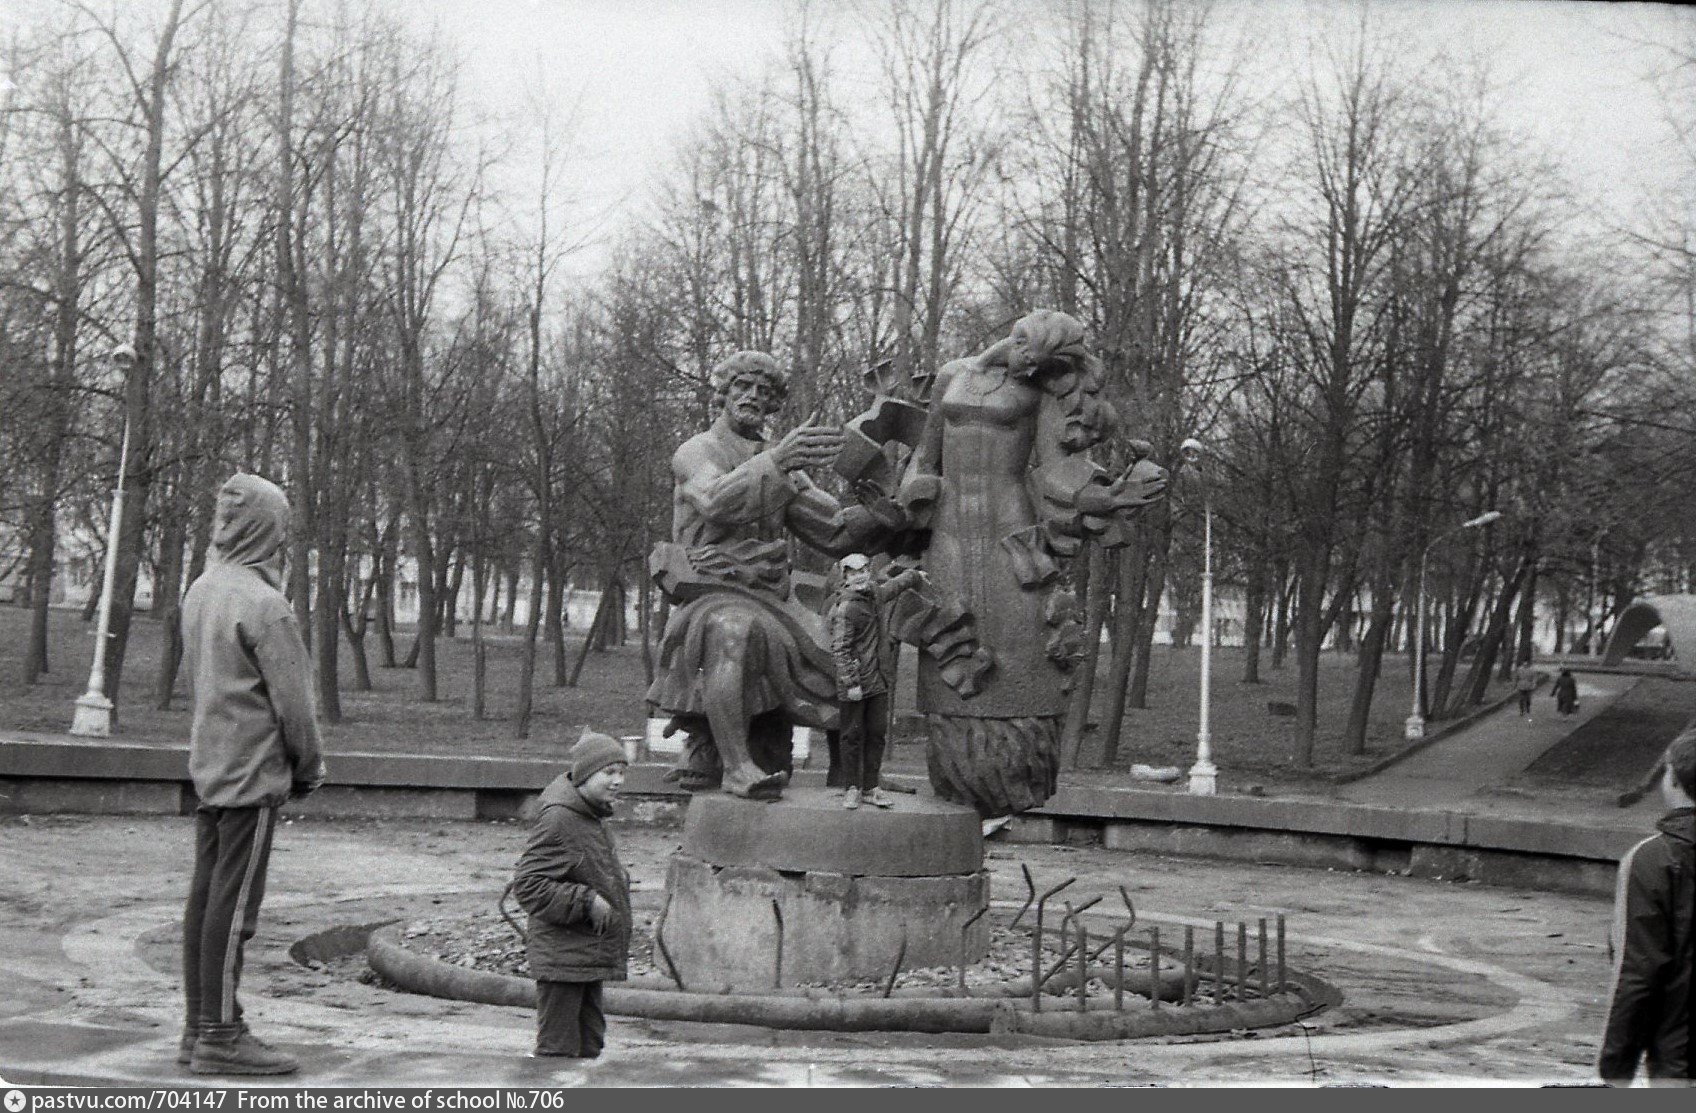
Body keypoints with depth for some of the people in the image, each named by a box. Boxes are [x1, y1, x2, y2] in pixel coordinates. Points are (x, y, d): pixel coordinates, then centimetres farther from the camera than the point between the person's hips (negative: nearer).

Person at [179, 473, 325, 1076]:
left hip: (207, 766, 9)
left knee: (204, 896, 12)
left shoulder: (199, 592, 9)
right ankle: (220, 1036, 2)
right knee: (233, 902, -4)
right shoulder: (262, 604, -18)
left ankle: (198, 1027, 19)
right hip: (253, 772, -9)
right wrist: (310, 767, 0)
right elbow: (292, 700, -16)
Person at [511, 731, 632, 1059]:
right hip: (562, 960, -10)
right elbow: (527, 885, -22)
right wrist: (586, 900, -24)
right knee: (558, 1048, -5)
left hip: (589, 959, 10)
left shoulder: (593, 818, 13)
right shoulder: (557, 819, -18)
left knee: (588, 1045, 16)